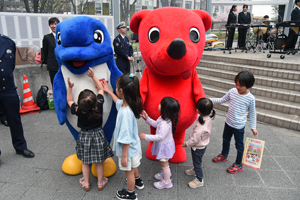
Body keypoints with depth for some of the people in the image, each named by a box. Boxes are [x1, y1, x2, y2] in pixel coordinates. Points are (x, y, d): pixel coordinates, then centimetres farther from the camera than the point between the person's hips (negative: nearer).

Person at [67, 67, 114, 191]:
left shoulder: (78, 111, -21)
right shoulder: (99, 105, -21)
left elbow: (69, 101, 0)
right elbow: (100, 89, -6)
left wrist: (70, 87, -4)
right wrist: (93, 76, -7)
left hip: (84, 136, 0)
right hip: (98, 135, 0)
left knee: (85, 162, 18)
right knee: (99, 161, 15)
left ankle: (86, 183, 32)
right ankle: (100, 183, 30)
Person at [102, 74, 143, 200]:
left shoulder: (125, 113, -38)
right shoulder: (125, 103, -11)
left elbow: (126, 138, -32)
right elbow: (118, 101, 17)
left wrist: (124, 156, -22)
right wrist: (108, 91, 27)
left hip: (128, 149, -8)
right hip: (134, 145, 8)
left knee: (129, 171, 17)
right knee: (133, 167, 33)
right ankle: (137, 181, 60)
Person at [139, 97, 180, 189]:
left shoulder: (165, 124, -38)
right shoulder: (162, 118, -7)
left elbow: (160, 136, -33)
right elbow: (156, 124, 9)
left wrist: (146, 137, -28)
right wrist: (147, 118, -1)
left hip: (164, 146, -9)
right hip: (163, 144, 9)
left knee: (164, 163, 12)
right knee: (164, 162, 30)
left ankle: (166, 182, 33)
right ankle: (165, 173, 56)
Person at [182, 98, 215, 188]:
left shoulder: (200, 127, -41)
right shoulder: (208, 117, -16)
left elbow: (195, 139, -29)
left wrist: (187, 144, -13)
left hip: (198, 147, -8)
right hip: (202, 144, 8)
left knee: (197, 162, 14)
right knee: (196, 160, 32)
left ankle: (199, 180, 35)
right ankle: (195, 170, 57)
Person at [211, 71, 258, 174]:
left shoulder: (250, 98, -17)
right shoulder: (232, 91, -7)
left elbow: (252, 113, -5)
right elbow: (221, 100, 5)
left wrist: (253, 127, -3)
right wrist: (209, 100, -7)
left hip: (239, 126, -5)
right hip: (228, 122, 5)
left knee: (239, 145, 11)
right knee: (226, 140, 25)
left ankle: (238, 165, 30)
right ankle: (224, 155, 50)